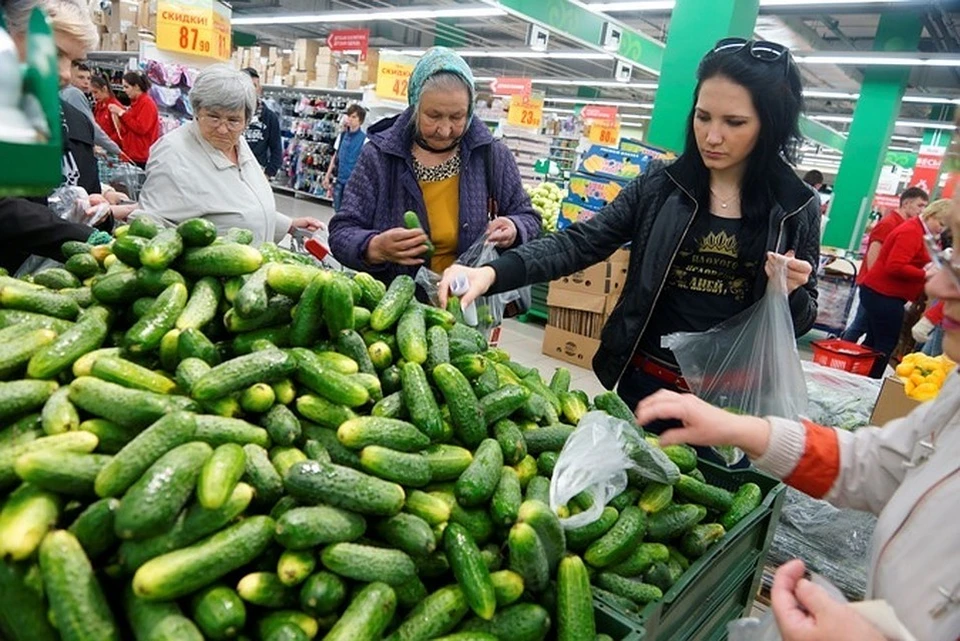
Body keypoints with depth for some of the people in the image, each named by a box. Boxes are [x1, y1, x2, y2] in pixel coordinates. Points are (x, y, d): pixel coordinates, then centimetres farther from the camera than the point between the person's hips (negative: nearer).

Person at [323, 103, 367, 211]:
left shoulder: (364, 139, -9)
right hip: (339, 180, 5)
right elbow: (335, 156, 15)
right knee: (338, 209, 13)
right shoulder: (342, 135, 7)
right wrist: (327, 175, 14)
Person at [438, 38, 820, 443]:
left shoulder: (798, 208, -4)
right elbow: (581, 243, -12)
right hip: (644, 381, 1)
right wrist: (494, 273, -26)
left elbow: (801, 320, 4)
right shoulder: (659, 187, -5)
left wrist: (790, 293, -20)